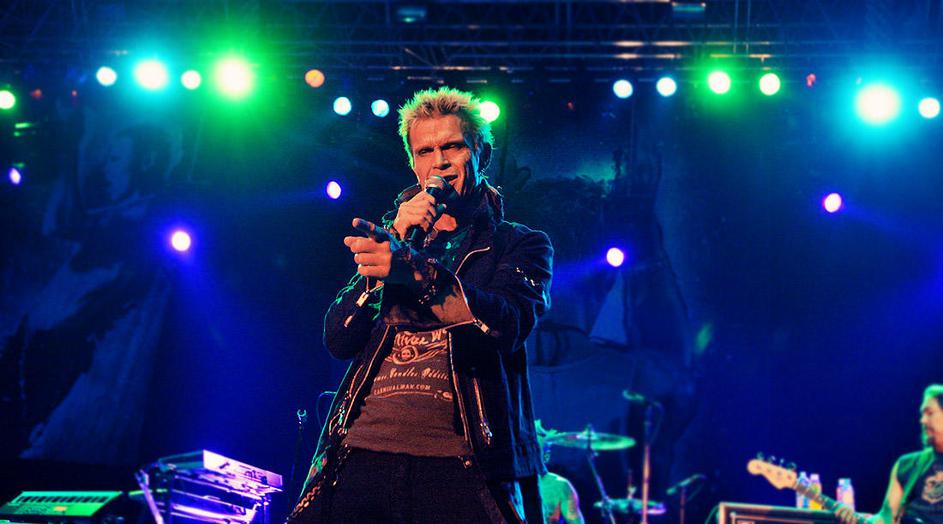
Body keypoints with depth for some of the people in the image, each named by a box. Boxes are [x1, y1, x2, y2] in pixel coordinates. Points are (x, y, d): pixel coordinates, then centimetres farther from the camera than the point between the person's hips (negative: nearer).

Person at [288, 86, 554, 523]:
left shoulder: (521, 245, 11)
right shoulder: (389, 240, 21)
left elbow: (508, 327, -10)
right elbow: (338, 339, 8)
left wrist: (412, 269, -25)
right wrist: (398, 237, 0)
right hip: (363, 453, 3)